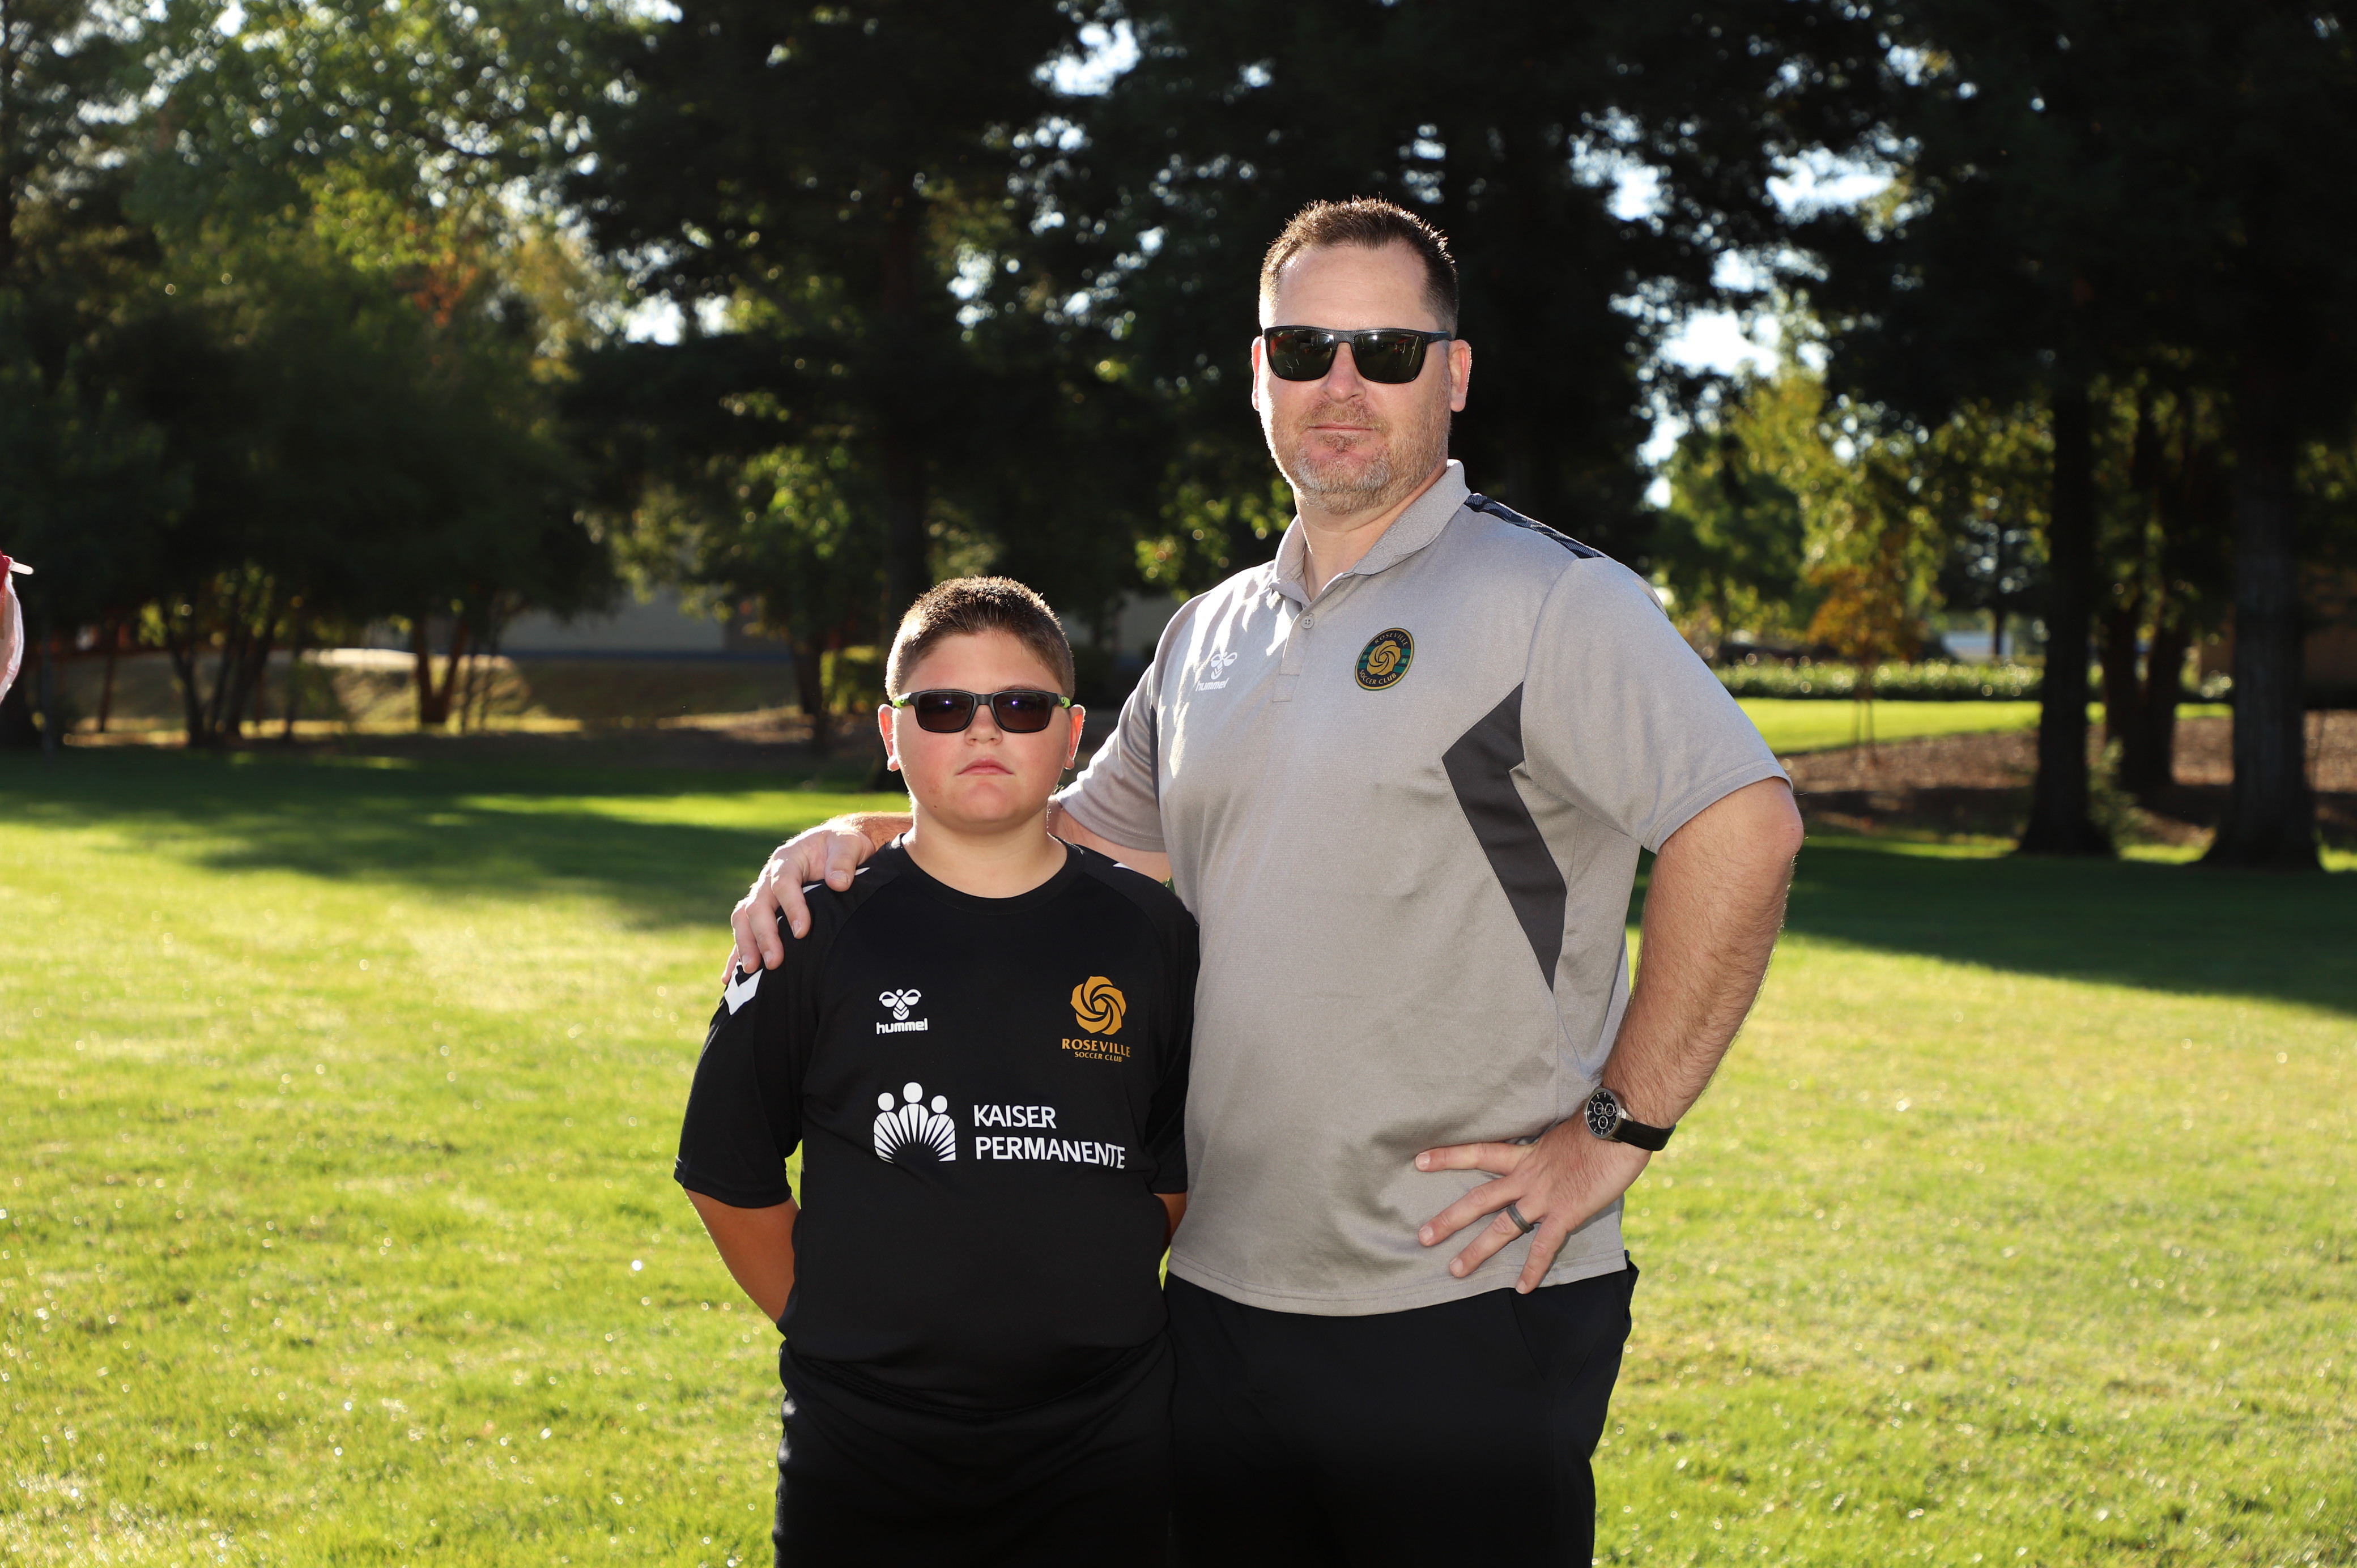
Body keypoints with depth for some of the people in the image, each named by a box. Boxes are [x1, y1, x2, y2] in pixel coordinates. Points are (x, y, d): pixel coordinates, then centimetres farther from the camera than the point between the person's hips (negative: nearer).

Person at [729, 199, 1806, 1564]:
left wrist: (1616, 1135, -17)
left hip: (1468, 1304, -7)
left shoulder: (1548, 601, -8)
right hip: (1224, 1291, 7)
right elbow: (1098, 838, 26)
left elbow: (1745, 828, -17)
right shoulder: (1212, 635, 15)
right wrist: (871, 838, 9)